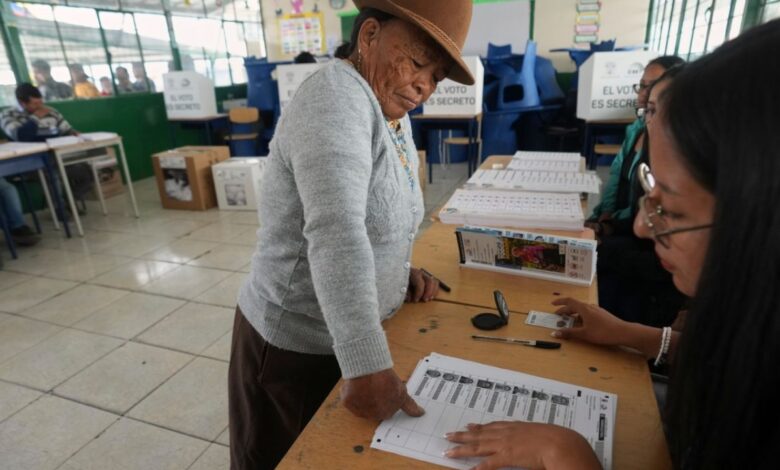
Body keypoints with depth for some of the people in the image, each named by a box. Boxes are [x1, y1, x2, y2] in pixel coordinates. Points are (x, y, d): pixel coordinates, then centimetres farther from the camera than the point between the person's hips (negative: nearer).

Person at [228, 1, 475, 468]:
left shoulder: (394, 116, 4)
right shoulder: (337, 95, -24)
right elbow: (335, 234, -38)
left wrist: (400, 270, 1)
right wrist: (370, 367, -40)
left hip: (347, 339, 8)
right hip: (295, 346, -7)